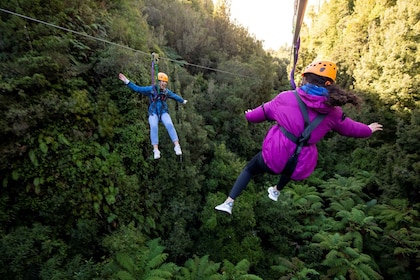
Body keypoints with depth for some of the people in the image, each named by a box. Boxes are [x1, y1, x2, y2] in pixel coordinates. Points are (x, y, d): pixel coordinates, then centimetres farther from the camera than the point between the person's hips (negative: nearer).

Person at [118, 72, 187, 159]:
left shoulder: (167, 91, 8)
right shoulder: (151, 89, 1)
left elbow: (175, 96, 26)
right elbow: (137, 88, -1)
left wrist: (183, 101, 42)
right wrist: (126, 81, -9)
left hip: (163, 113, 2)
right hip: (153, 113, -1)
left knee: (169, 125, -30)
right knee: (154, 126, -33)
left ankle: (177, 146, -33)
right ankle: (156, 150, -35)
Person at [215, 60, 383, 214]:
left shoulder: (286, 97, -4)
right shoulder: (333, 112, 3)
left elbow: (263, 112, 10)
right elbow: (350, 128, 20)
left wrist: (249, 115, 32)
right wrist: (368, 130, 42)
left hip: (274, 156, -3)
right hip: (300, 167, 3)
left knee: (249, 170, 25)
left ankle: (229, 202, 21)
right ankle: (276, 191, 62)